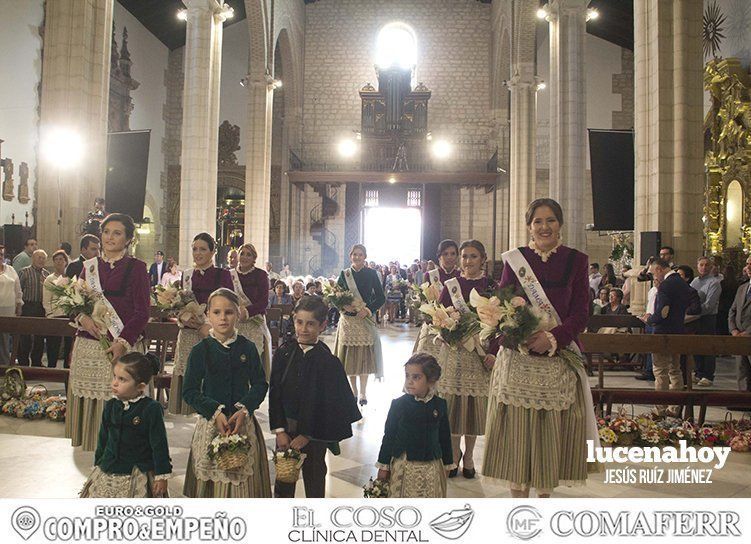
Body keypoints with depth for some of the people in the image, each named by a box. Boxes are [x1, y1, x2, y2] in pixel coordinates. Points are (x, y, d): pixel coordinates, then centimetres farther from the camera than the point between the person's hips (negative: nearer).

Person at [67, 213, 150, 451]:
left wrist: (122, 342, -16)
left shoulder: (136, 267, -1)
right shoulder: (89, 266, 13)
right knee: (87, 403, 7)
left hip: (123, 347, -4)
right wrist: (82, 318, -7)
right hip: (87, 346, 4)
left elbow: (142, 312, -6)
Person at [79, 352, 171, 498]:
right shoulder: (110, 406, 0)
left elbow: (159, 446, -12)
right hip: (107, 473, 5)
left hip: (138, 474, -5)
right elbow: (103, 439, 13)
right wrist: (97, 465, 18)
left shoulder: (151, 409, -16)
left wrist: (162, 476, -10)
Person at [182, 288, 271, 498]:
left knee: (244, 480, 4)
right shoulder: (200, 350, -3)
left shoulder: (248, 348, 1)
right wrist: (214, 412, -15)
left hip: (243, 422, 1)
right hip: (210, 423, -1)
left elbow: (260, 384, 4)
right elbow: (189, 391, -2)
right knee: (211, 481, 5)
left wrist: (244, 409, -12)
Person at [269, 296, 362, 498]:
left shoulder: (328, 361, -15)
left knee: (314, 475, 13)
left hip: (314, 432, -3)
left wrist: (306, 435, -12)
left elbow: (327, 403, -14)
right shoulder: (284, 353, -5)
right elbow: (275, 393, -3)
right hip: (285, 428, 3)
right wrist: (279, 430, -7)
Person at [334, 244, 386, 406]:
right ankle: (353, 390, 20)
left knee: (364, 356, -1)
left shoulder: (371, 273, 0)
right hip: (347, 320, 1)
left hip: (365, 319, -1)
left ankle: (363, 392, 8)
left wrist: (368, 310, -12)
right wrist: (344, 306, -14)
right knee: (349, 355, 5)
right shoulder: (344, 274, 4)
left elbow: (381, 297, 0)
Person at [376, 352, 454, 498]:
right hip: (403, 466, -2)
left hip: (431, 466, 2)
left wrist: (447, 464, 12)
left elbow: (445, 437, 7)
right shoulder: (399, 404, -8)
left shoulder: (440, 405, -3)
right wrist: (383, 466, 1)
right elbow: (388, 435, -1)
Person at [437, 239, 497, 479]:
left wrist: (493, 352, -11)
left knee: (475, 404, 6)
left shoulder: (492, 286, 1)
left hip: (482, 353, 0)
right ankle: (454, 453, 23)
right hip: (454, 352, 0)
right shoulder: (450, 286, 3)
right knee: (452, 403, 3)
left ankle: (468, 456, 24)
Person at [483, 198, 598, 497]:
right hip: (517, 358, 0)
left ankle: (545, 493, 24)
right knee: (517, 429, 3)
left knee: (552, 429, 6)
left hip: (559, 358, 0)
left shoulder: (576, 260, 3)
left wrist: (553, 337, -17)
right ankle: (519, 498, 17)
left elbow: (581, 312, -1)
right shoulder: (514, 259, 4)